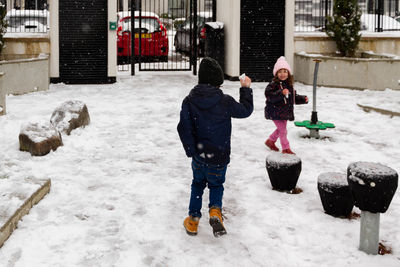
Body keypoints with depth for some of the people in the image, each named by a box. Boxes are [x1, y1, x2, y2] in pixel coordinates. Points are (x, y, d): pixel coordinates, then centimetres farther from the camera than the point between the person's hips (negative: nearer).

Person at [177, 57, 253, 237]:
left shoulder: (189, 101, -9)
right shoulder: (225, 101, -14)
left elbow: (184, 128, -11)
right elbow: (245, 110, 3)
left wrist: (191, 150, -2)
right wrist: (246, 89, 15)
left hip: (198, 156, 2)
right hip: (219, 157, -2)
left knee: (198, 183, 24)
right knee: (216, 184, 20)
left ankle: (193, 219, 22)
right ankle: (215, 210, -6)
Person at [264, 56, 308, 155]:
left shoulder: (289, 85, 9)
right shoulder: (274, 84, -17)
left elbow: (294, 97, 20)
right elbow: (269, 95, -30)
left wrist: (303, 99, 6)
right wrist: (281, 93, -41)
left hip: (285, 112, 8)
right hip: (275, 112, -8)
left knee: (281, 129, 20)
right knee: (283, 129, -6)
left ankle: (270, 141, 42)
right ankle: (286, 148, 7)